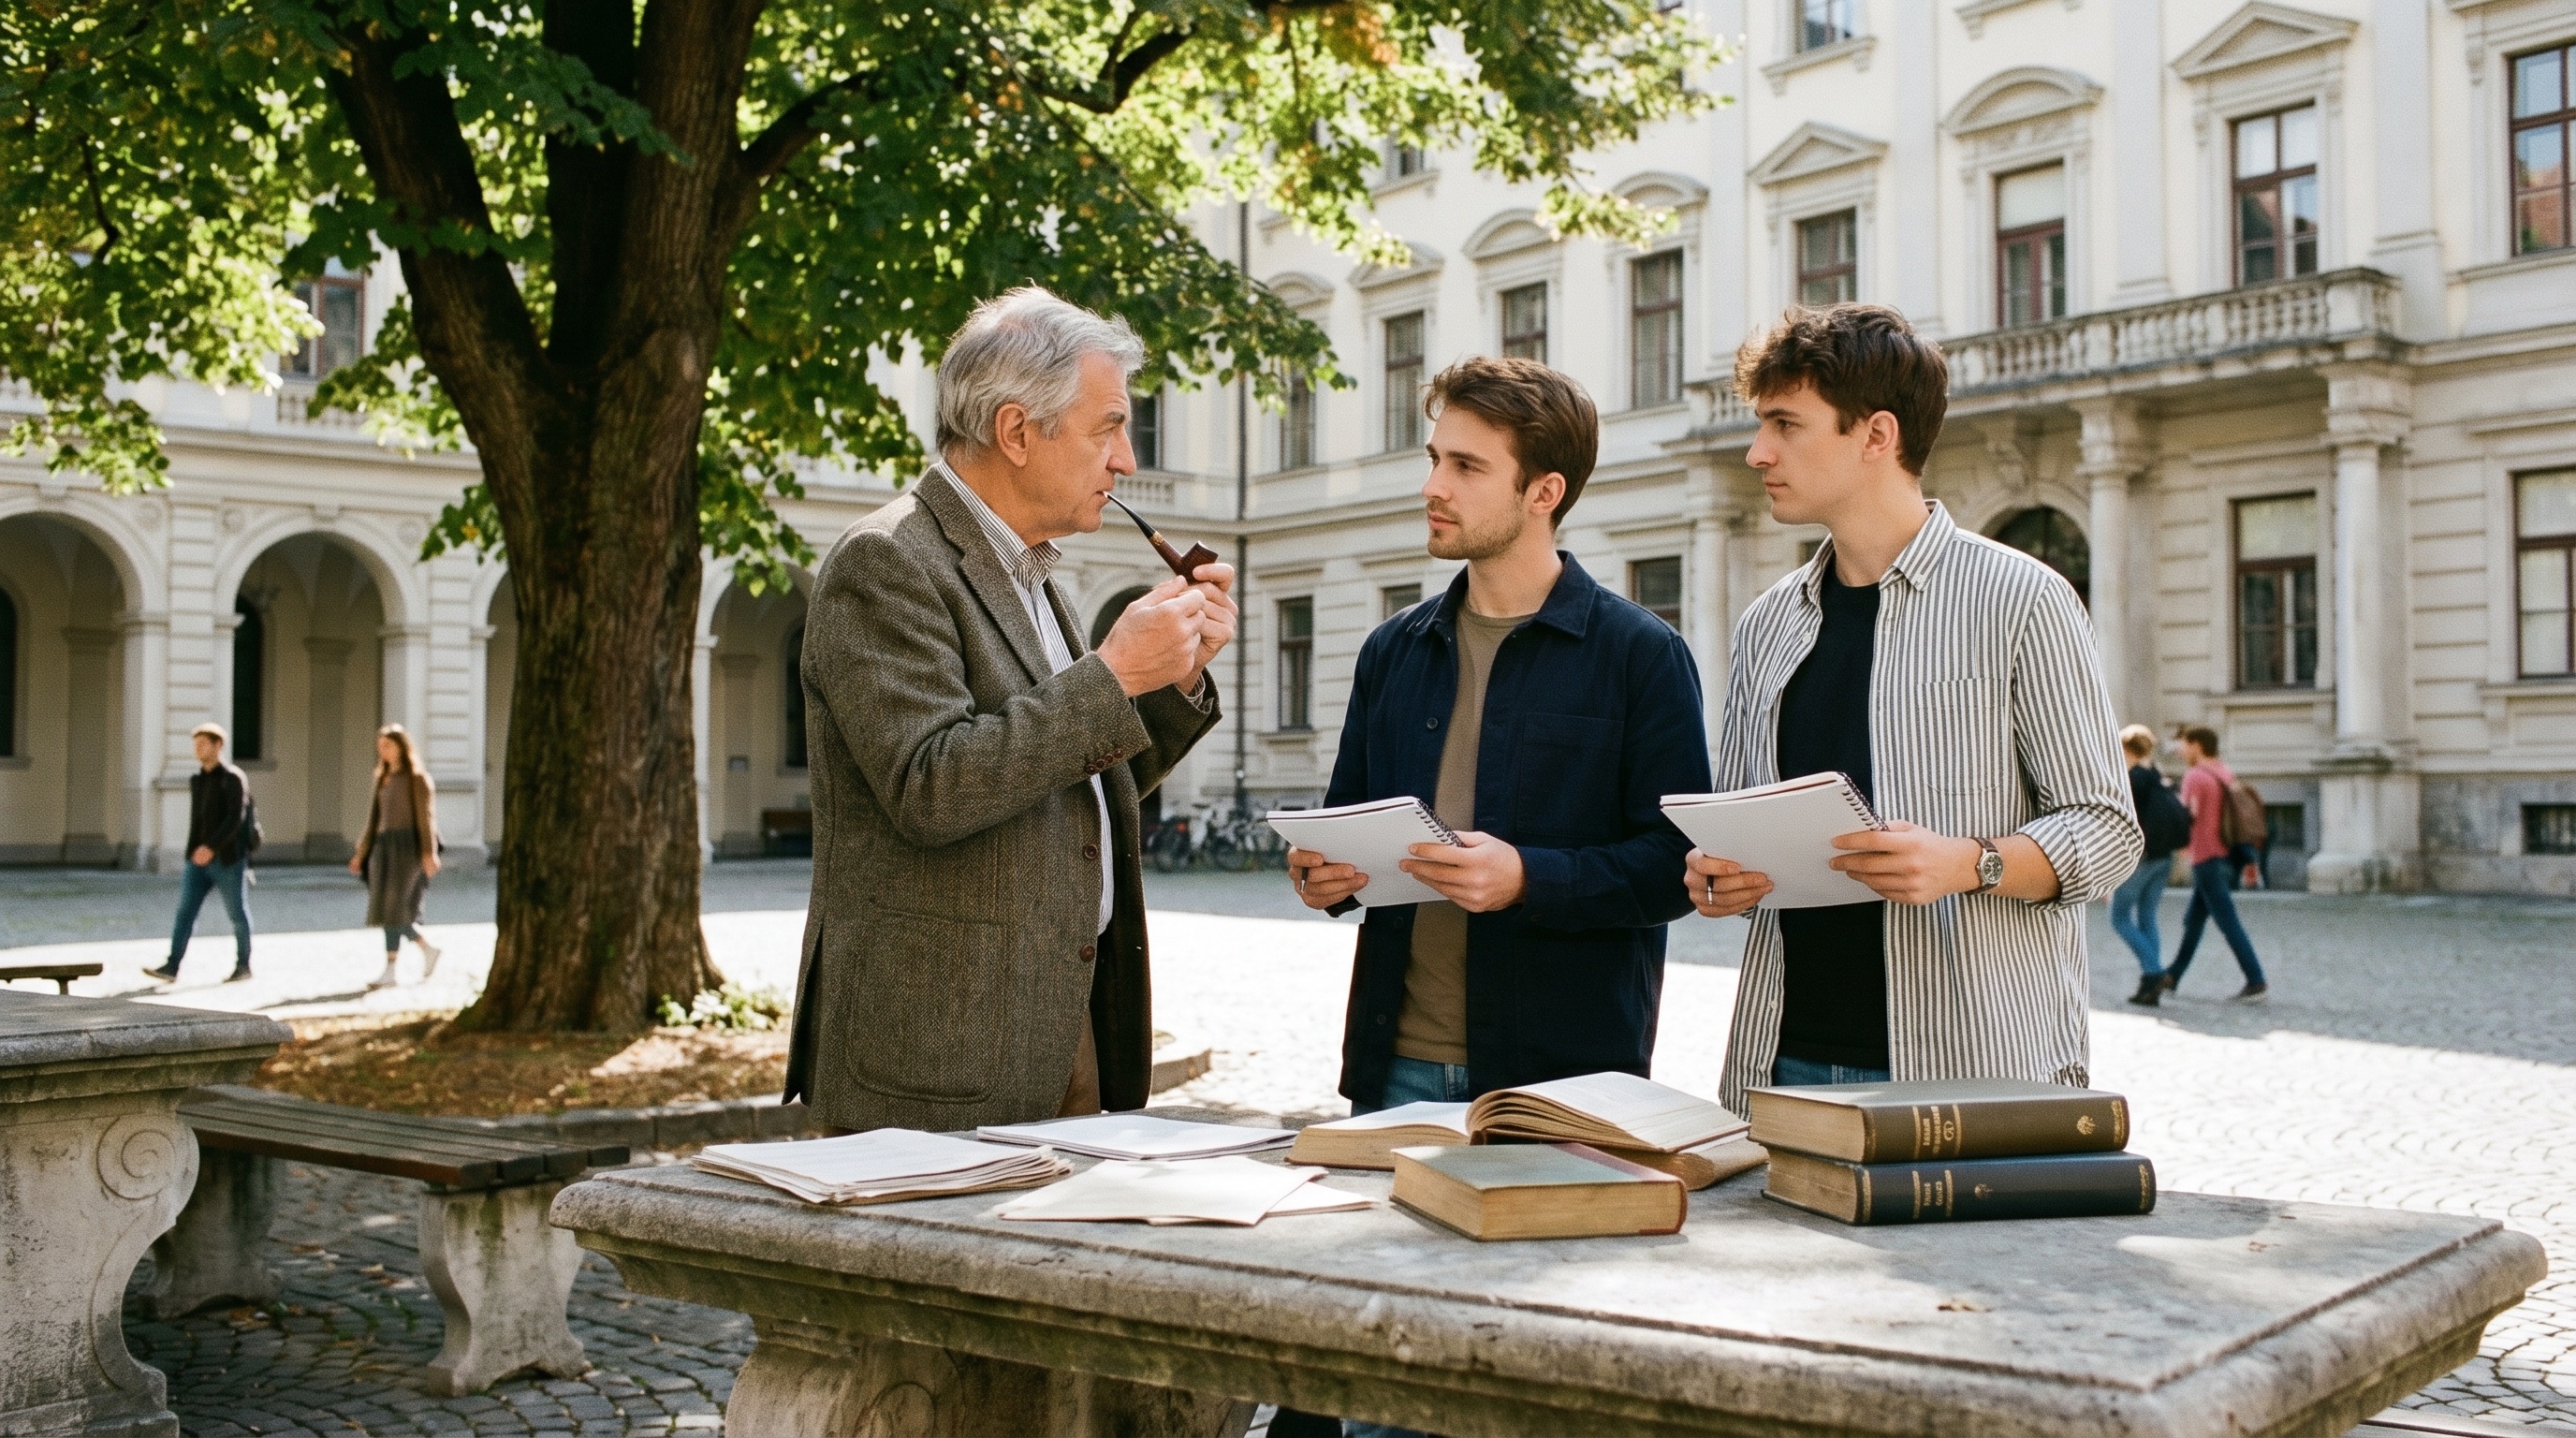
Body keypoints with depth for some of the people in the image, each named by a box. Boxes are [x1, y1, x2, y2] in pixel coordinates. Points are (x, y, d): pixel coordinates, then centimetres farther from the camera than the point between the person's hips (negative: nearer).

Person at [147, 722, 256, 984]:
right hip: (199, 861, 6)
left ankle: (243, 965, 18)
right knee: (185, 912, -5)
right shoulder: (196, 780, 13)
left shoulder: (234, 778, -9)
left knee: (237, 914, 5)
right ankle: (171, 968, -11)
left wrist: (211, 847, -30)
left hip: (228, 860, -6)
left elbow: (235, 818, -20)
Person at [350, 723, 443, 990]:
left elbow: (426, 816, -9)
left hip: (407, 845, -7)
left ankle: (390, 971, -13)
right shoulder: (384, 778, 18)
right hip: (383, 845, 7)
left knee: (395, 907, -13)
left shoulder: (418, 778, -2)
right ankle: (428, 949, 19)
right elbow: (375, 818, 19)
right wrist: (361, 853, 14)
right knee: (386, 909, 4)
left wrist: (429, 852, -18)